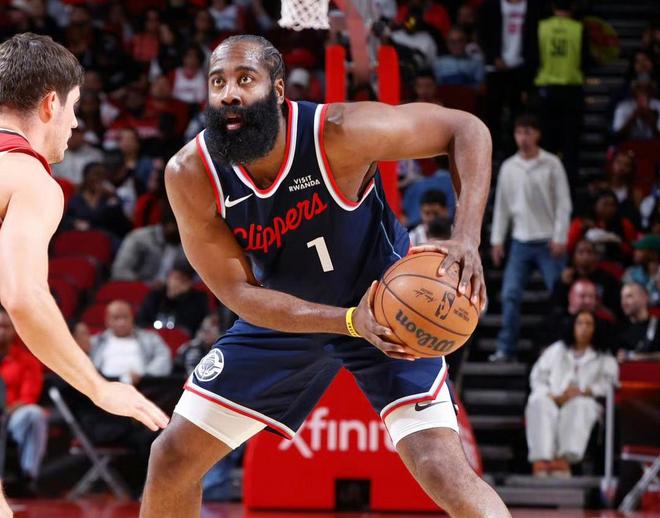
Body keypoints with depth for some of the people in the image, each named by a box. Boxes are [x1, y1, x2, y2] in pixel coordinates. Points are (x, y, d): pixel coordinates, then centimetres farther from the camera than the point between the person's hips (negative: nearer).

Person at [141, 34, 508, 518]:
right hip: (287, 315, 4)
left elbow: (467, 129, -21)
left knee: (445, 471, -21)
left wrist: (466, 238, -37)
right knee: (172, 457, 3)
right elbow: (239, 292, -20)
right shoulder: (191, 175, -23)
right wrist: (349, 321, -35)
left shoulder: (336, 132, -31)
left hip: (389, 306, -3)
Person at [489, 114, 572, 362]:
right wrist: (497, 240, 8)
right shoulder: (508, 167, 7)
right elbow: (501, 206, 12)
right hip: (520, 241, 3)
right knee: (510, 295, -4)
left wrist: (559, 238, -10)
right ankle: (506, 348, -1)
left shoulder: (551, 165, -3)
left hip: (548, 242, -3)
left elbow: (563, 203, -4)